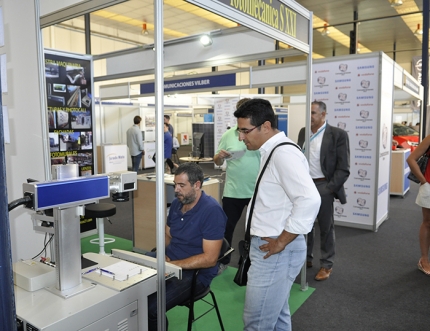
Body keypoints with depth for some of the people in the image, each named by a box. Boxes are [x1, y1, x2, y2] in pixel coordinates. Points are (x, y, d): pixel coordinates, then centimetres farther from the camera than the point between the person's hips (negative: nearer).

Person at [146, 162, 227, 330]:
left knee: (150, 307, -26)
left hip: (194, 272, -7)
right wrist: (163, 254, -4)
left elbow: (210, 259, -20)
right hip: (169, 261, 7)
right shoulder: (177, 203, 4)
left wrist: (171, 265, -22)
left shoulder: (212, 210, -19)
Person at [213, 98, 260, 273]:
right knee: (227, 226, 11)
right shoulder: (228, 135, 1)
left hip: (259, 191, 0)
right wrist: (219, 156, -16)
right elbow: (217, 162, 5)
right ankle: (223, 261, 31)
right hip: (233, 191, 1)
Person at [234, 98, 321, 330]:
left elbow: (309, 200, -30)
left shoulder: (283, 153, -21)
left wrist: (281, 242, -23)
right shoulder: (272, 151, 10)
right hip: (270, 248, 10)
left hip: (276, 251, -10)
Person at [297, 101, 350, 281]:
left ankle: (326, 265, 23)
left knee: (326, 227, 8)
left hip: (323, 186, -5)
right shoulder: (303, 132, 8)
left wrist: (329, 189, -15)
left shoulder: (338, 134, -8)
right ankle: (306, 258, 33)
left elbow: (343, 168, -10)